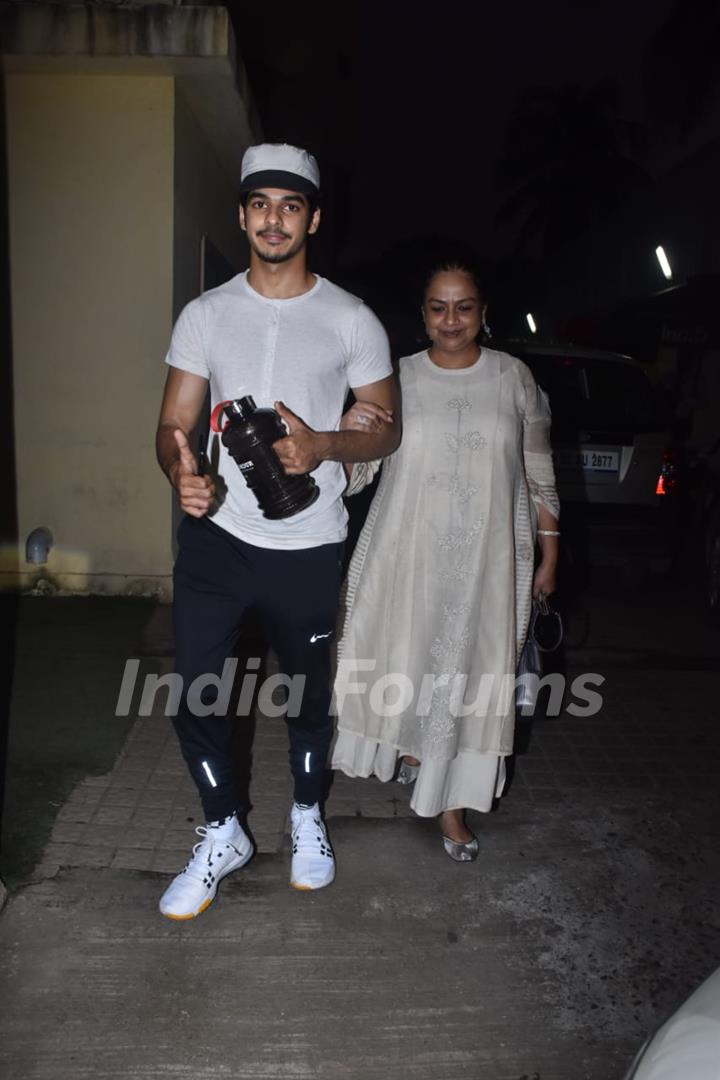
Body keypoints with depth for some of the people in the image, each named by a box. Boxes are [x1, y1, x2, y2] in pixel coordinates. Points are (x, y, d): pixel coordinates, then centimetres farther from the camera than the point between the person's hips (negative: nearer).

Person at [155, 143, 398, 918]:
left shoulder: (352, 321, -1)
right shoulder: (206, 315, 4)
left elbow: (385, 428, 3)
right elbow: (173, 424, 3)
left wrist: (323, 446, -19)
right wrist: (183, 474, -21)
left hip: (308, 547, -1)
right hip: (215, 536, 2)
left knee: (310, 690, 15)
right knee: (195, 693, 4)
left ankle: (307, 817, 42)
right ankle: (222, 834, 29)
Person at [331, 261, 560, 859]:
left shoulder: (514, 377, 1)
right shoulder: (398, 378, 1)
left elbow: (539, 473, 5)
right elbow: (358, 474, 4)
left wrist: (549, 554, 5)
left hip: (487, 559, 0)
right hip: (407, 554, 1)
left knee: (469, 672, 5)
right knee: (402, 659, 10)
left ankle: (452, 800, 23)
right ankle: (410, 745, 43)